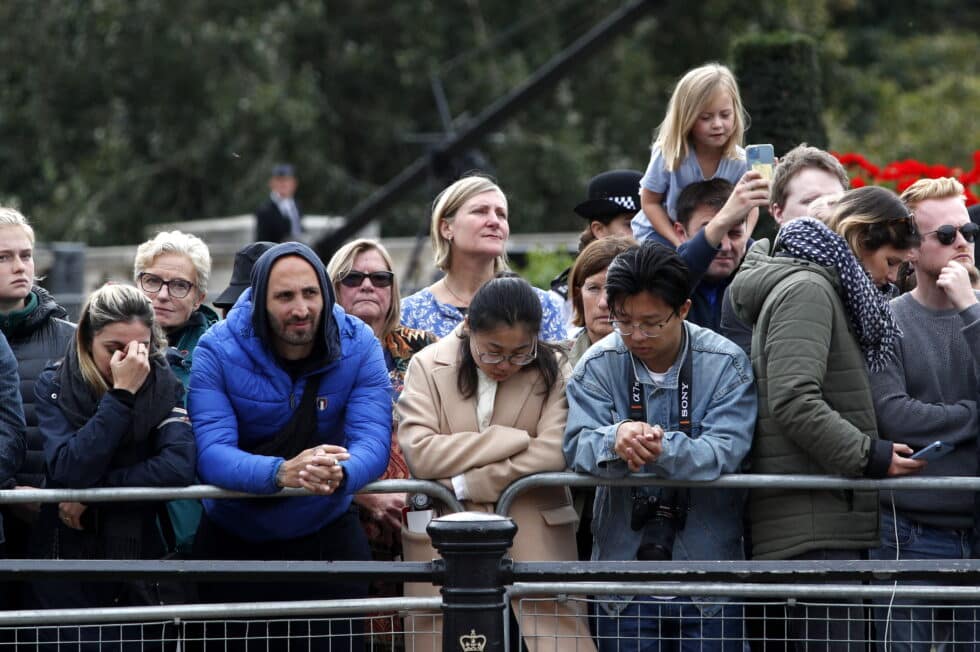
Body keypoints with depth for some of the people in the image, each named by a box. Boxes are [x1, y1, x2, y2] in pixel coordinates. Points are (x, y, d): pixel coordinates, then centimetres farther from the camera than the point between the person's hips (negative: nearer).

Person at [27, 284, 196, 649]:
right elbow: (68, 471, -21)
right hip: (65, 567, -1)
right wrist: (120, 394, -23)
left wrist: (90, 494, -19)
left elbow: (179, 467, -19)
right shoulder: (54, 387, -6)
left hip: (137, 562, 1)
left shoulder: (164, 386, -3)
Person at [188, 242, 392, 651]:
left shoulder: (357, 346, -9)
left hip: (327, 536, 1)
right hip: (234, 541, -1)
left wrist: (341, 474, -44)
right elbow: (211, 453, -25)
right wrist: (281, 472, -45)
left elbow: (373, 441, -19)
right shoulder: (218, 351, -14)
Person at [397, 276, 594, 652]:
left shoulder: (550, 370, 3)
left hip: (534, 534, 0)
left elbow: (554, 452, -12)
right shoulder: (427, 366, 2)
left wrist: (467, 484, -15)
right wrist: (516, 440, -10)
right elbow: (418, 453, -12)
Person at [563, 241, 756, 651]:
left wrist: (664, 448, -35)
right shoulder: (598, 366, 0)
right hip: (624, 567, 1)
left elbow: (726, 451, -17)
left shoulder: (726, 364, -5)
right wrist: (615, 439, -34)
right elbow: (577, 446, -10)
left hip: (709, 573, -1)